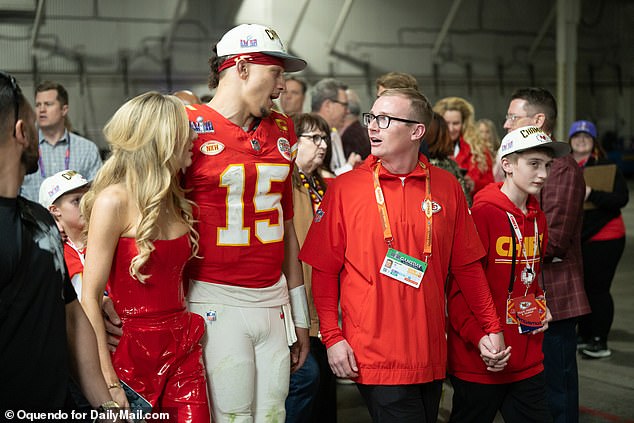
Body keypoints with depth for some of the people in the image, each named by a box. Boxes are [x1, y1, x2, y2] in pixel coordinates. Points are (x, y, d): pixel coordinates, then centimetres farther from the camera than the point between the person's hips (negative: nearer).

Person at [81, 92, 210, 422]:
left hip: (184, 350, 6)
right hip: (135, 354, -6)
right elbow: (89, 298, -15)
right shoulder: (114, 200, -13)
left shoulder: (175, 200, 8)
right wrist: (108, 382, -18)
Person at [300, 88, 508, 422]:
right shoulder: (345, 188, -2)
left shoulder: (446, 187, 4)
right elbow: (325, 270, -1)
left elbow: (466, 265, 10)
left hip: (431, 354, 3)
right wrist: (332, 337, -8)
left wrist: (491, 328, 8)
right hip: (373, 355, -3)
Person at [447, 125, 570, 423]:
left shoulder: (537, 217, 9)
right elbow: (458, 286, -16)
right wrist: (479, 338, -23)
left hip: (527, 362, 7)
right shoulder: (482, 213, -15)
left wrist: (539, 306, 6)